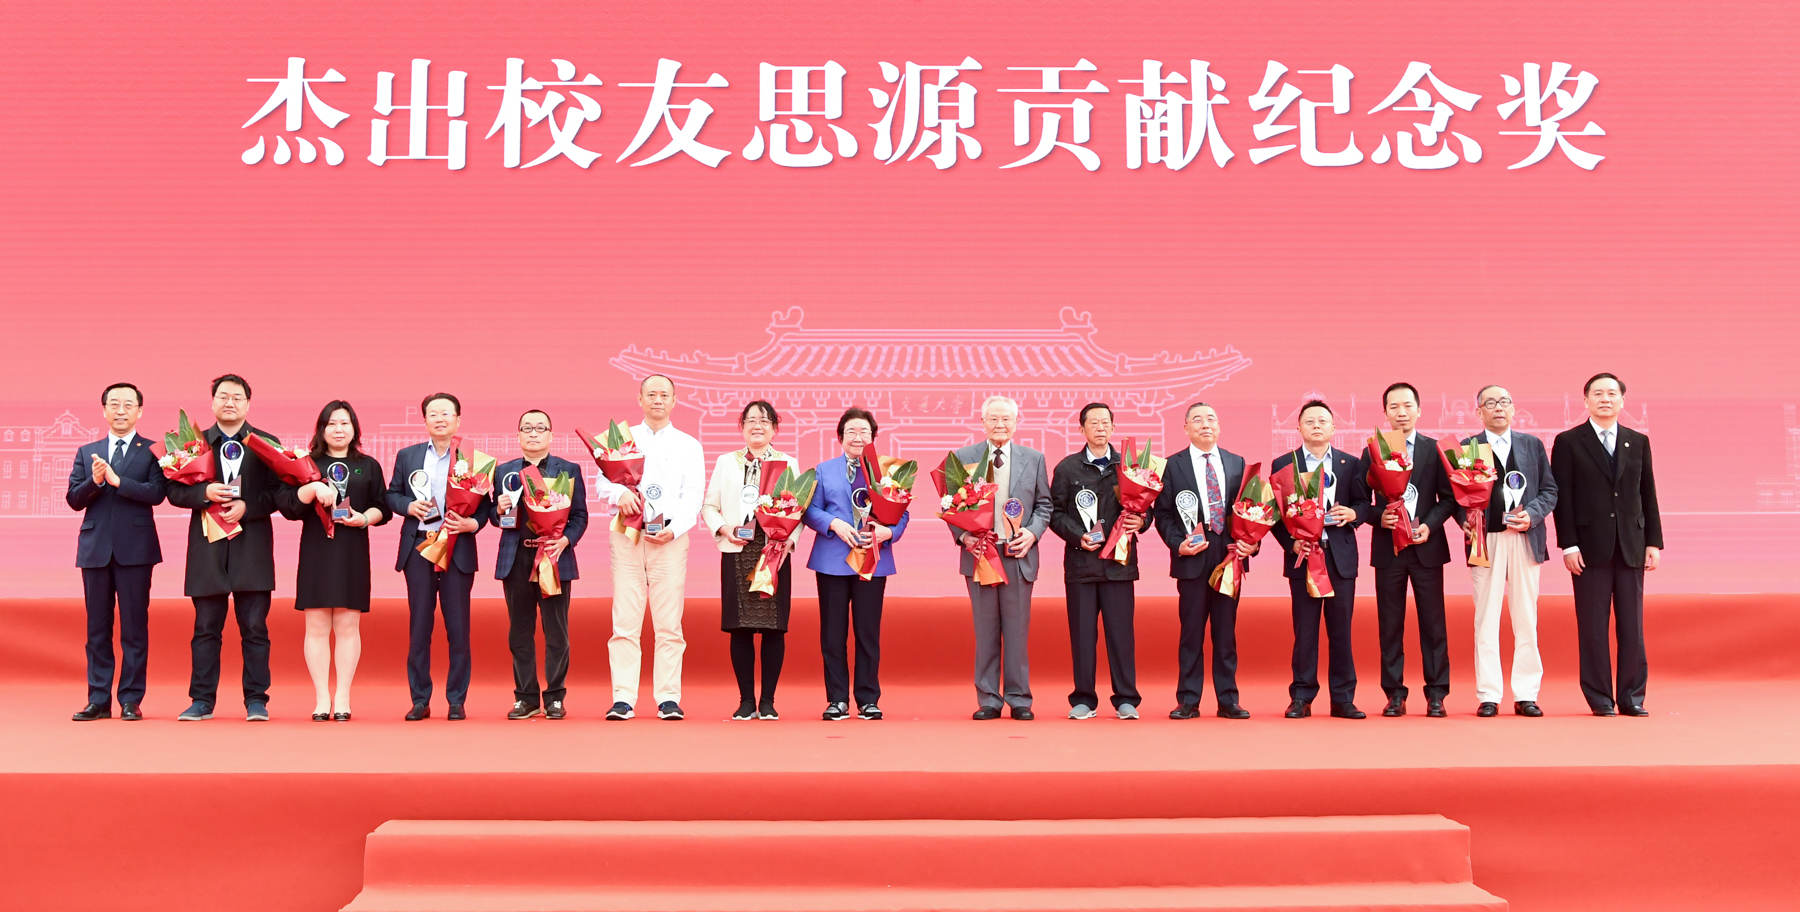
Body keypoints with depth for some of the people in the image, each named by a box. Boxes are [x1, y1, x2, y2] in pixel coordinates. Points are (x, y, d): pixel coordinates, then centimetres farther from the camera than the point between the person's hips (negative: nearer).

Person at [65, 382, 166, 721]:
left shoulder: (152, 451, 3)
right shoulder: (86, 453, 14)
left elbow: (157, 493, -10)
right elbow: (74, 499, 7)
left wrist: (117, 480, -20)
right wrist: (94, 481, -12)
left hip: (135, 549, -3)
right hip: (95, 549, 3)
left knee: (134, 627, -1)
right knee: (97, 627, 6)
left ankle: (131, 700, 4)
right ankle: (99, 700, 11)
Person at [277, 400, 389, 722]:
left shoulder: (368, 466, 12)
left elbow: (382, 507, 10)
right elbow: (285, 503, -1)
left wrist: (365, 518, -9)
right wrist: (314, 488, -15)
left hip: (353, 553, 1)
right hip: (316, 551, 0)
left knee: (348, 626, 1)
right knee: (317, 627, -1)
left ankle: (342, 699, 6)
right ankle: (321, 700, 4)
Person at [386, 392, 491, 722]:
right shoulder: (407, 456, 11)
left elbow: (486, 503, 2)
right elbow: (392, 494, 13)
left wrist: (473, 523, -16)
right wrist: (409, 506, -7)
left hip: (458, 549, -2)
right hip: (418, 548, 2)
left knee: (458, 627, 1)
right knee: (419, 626, 5)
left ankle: (457, 700, 9)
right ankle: (420, 700, 13)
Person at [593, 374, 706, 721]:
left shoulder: (689, 446, 14)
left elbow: (693, 495, 4)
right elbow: (603, 480, 5)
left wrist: (673, 529, -12)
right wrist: (620, 493, -17)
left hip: (671, 536, -1)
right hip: (627, 536, 1)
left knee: (669, 623, -4)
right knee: (625, 621, -4)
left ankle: (668, 699, -2)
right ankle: (623, 699, -4)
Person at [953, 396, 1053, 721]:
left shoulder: (1034, 459, 8)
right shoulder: (962, 458, 5)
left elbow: (1044, 504, 10)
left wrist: (1032, 533, -8)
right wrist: (963, 536, -9)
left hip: (1019, 555, 0)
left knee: (1018, 630, 2)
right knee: (985, 630, 4)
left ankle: (1019, 700, 10)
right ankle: (988, 700, 11)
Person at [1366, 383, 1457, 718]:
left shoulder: (1435, 450, 7)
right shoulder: (1372, 452, 7)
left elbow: (1448, 497, 5)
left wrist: (1430, 525, -10)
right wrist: (1380, 517, -13)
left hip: (1426, 546, 0)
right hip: (1387, 548, 0)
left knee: (1432, 622, 1)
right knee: (1390, 624, 3)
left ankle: (1436, 694, 7)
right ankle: (1394, 694, 9)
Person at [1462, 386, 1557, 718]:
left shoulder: (1533, 445, 12)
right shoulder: (1467, 448, 6)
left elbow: (1549, 489, 10)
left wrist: (1532, 515, -8)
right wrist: (1468, 524, -16)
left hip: (1525, 540, 2)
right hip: (1485, 541, -2)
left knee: (1527, 621, 4)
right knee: (1486, 621, 0)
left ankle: (1526, 695, 9)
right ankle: (1488, 696, 4)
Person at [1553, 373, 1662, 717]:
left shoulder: (1638, 442, 13)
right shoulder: (1568, 442, 2)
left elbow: (1648, 494, 12)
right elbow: (1562, 497, -2)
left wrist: (1654, 542, 6)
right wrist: (1568, 545, -9)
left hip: (1631, 546, 3)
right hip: (1590, 546, -3)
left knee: (1632, 624, 3)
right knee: (1593, 626, -1)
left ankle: (1632, 697, 10)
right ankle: (1600, 698, 6)